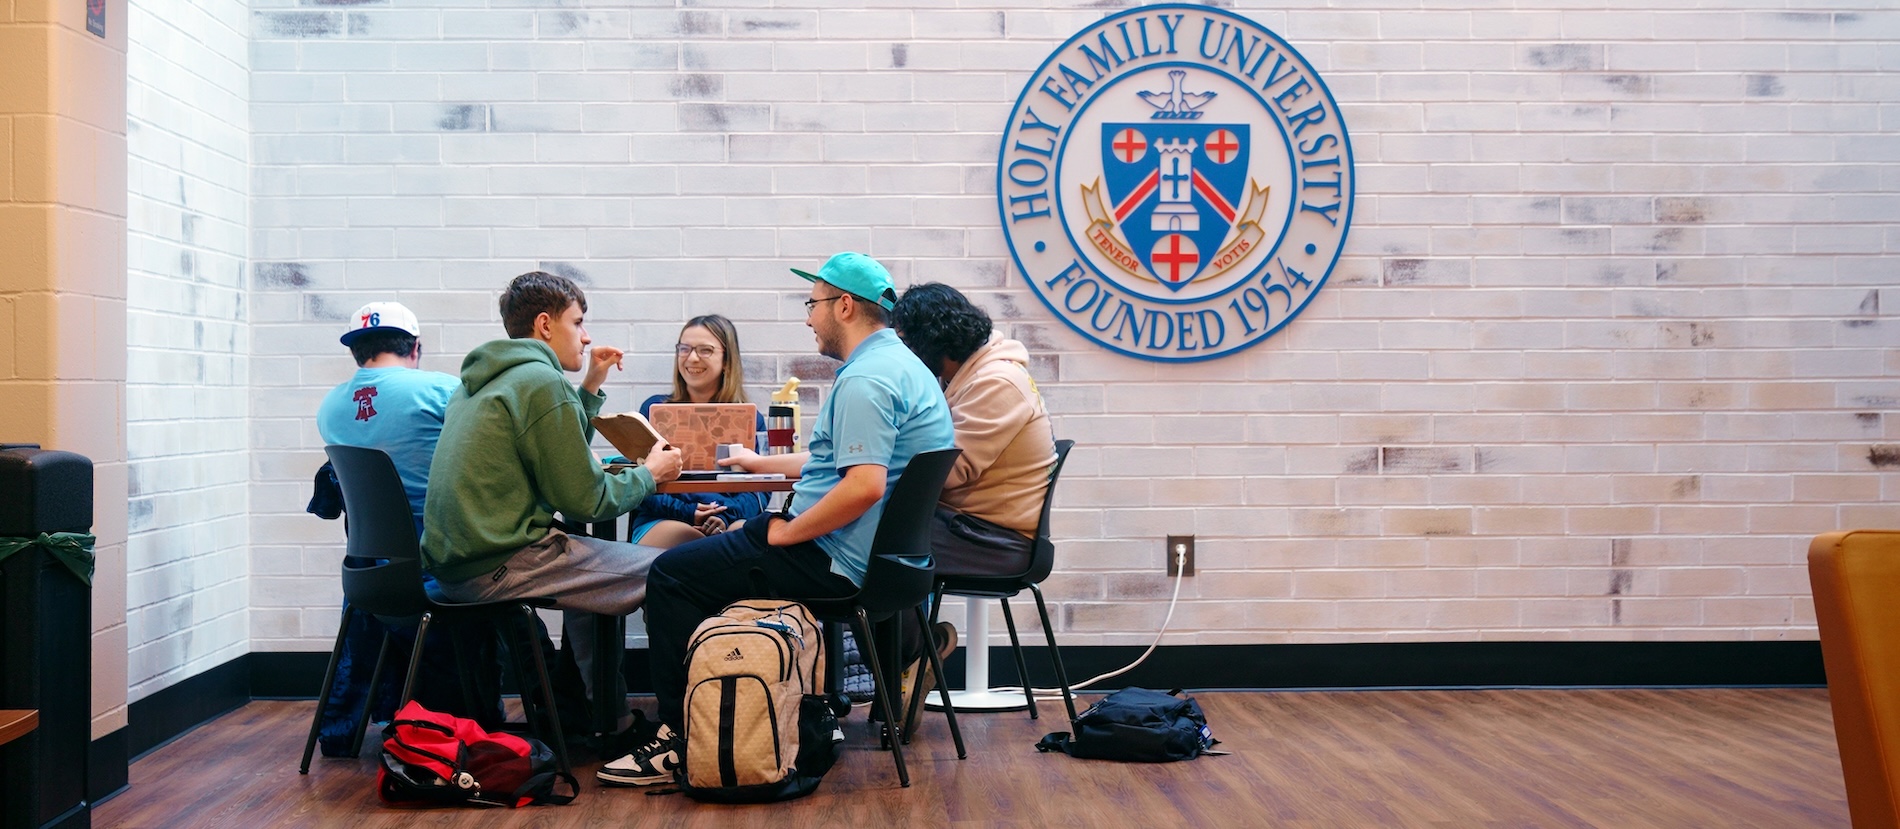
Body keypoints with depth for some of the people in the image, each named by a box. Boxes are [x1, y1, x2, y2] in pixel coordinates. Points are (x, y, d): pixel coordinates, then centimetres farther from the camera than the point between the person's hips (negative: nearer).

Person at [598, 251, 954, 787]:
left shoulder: (865, 380, -20)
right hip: (874, 550, 11)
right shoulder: (896, 363, 15)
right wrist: (762, 463, 33)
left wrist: (786, 533, -19)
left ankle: (681, 740, -1)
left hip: (838, 561, -11)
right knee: (708, 552, 25)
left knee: (672, 574, -5)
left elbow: (863, 485, -31)